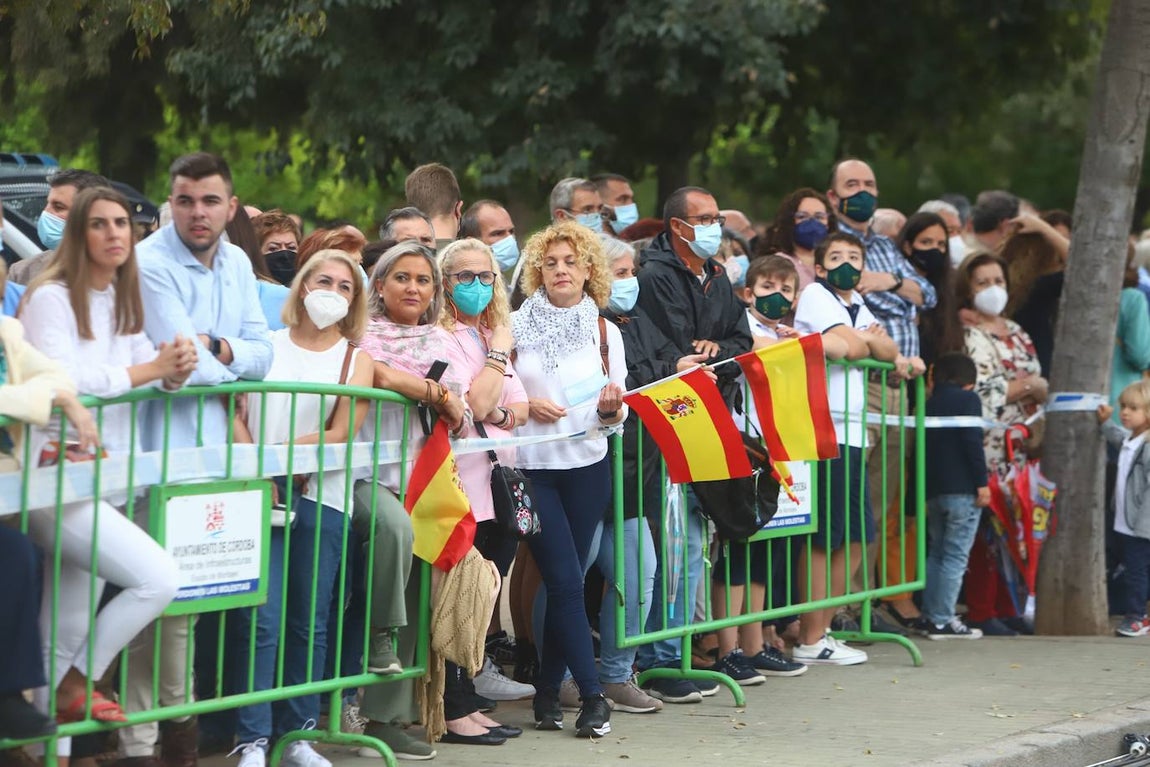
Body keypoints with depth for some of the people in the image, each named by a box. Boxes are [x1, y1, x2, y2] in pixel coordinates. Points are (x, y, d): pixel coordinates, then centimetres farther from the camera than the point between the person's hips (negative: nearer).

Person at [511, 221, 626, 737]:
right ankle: (592, 696, -7)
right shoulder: (516, 326, 0)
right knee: (566, 581, -9)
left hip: (588, 467, 3)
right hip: (532, 467, -3)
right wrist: (526, 406, -16)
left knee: (566, 581, 6)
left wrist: (610, 407, -13)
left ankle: (548, 692, 16)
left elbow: (617, 414, 8)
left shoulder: (606, 331, 7)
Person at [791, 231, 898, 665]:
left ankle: (819, 630, 18)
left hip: (851, 434, 9)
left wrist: (864, 339, -6)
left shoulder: (856, 304, 21)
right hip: (822, 433, -9)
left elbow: (888, 350, 12)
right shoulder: (816, 297, -5)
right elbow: (850, 347, -17)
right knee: (822, 539, -5)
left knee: (856, 537, 10)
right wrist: (866, 339, 3)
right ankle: (811, 641, 1)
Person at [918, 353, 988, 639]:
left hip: (933, 489, 7)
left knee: (936, 552, 15)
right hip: (962, 490, -7)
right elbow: (973, 441, -14)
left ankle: (929, 615, 15)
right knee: (955, 556, -5)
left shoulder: (930, 404, 16)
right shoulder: (968, 399, -3)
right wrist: (982, 483, -12)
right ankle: (942, 620, -8)